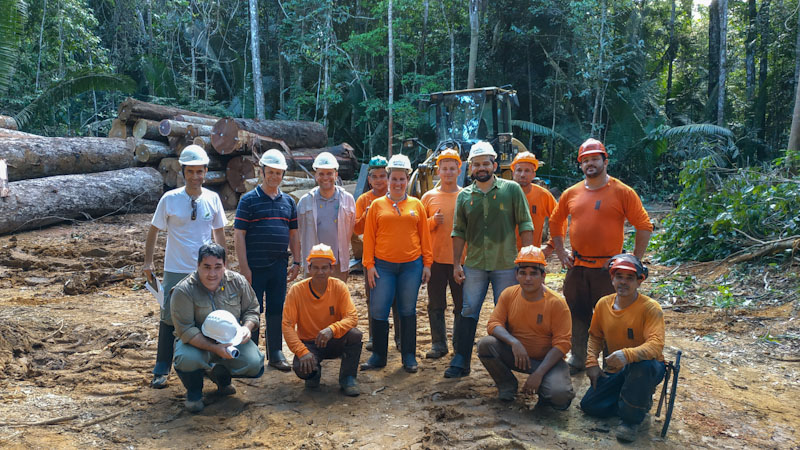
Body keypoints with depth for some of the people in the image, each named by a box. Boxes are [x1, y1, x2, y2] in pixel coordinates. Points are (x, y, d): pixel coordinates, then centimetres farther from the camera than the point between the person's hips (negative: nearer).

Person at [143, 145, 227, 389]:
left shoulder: (213, 199, 0)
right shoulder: (170, 199, -6)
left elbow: (219, 232, 10)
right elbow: (154, 230, 2)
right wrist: (148, 262, -1)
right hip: (175, 270, -2)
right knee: (169, 319, 2)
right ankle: (161, 370, 13)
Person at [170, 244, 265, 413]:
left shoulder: (237, 281, -6)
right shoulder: (183, 290, -17)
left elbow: (252, 309, 5)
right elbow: (186, 330, -21)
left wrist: (247, 327, -18)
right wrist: (215, 348, -32)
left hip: (232, 339, 3)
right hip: (197, 342, -3)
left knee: (254, 365, -20)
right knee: (187, 359, -36)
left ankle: (220, 374, 17)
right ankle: (194, 392, 2)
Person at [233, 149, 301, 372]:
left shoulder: (288, 202, 11)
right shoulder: (249, 200, -3)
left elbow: (294, 234, 15)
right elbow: (238, 235, -7)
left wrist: (296, 263, 8)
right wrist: (243, 267, -12)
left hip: (279, 267, 4)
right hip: (255, 267, -4)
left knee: (277, 310, 10)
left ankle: (275, 353, 21)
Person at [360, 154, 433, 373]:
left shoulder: (416, 205, 8)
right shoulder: (377, 205, 5)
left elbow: (424, 235, 9)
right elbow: (369, 237, 4)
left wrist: (427, 263, 5)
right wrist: (369, 264, -2)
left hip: (412, 265, 1)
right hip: (383, 265, 0)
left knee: (408, 310, 8)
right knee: (379, 310, 0)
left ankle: (409, 356, 19)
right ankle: (378, 355, 15)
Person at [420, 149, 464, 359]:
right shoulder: (429, 197, 6)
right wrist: (433, 221, -10)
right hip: (436, 258, 1)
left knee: (462, 305, 5)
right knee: (436, 305, 6)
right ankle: (438, 344, 17)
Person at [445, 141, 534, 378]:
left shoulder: (512, 189, -1)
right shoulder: (464, 196, 7)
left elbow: (525, 225, 0)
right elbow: (459, 232, 10)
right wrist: (456, 264, 6)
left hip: (506, 265, -2)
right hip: (474, 266, 2)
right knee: (468, 312, 3)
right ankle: (460, 362, 12)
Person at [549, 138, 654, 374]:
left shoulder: (622, 192, -5)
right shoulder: (571, 193, 7)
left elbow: (644, 226, -3)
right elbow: (555, 222, 20)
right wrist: (560, 252, 11)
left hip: (608, 267, -4)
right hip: (576, 267, 4)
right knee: (577, 315, 12)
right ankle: (577, 359, 28)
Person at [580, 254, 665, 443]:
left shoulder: (650, 308, -17)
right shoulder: (603, 304, -1)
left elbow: (656, 345, -30)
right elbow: (595, 336, 12)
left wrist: (627, 355, -46)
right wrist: (592, 363, -3)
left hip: (648, 369, -5)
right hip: (615, 370, 5)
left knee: (642, 365, -41)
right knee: (589, 405, -10)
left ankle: (632, 419, -17)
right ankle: (640, 402, 14)